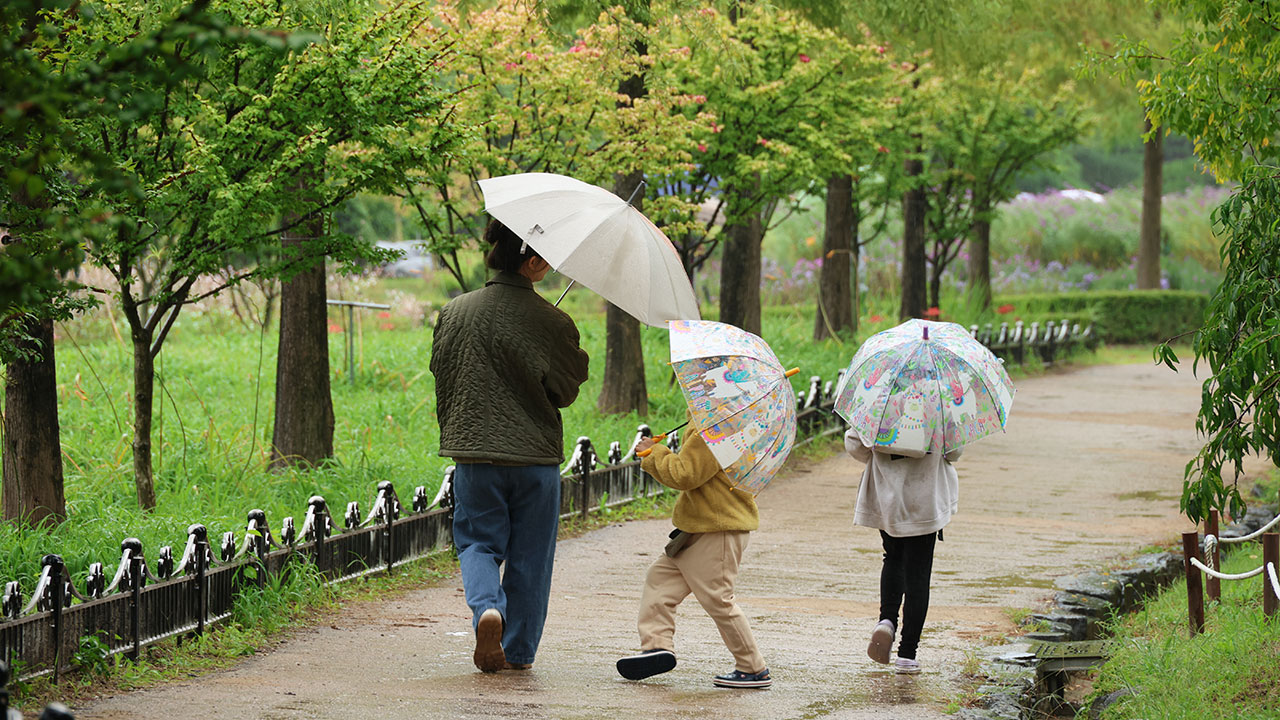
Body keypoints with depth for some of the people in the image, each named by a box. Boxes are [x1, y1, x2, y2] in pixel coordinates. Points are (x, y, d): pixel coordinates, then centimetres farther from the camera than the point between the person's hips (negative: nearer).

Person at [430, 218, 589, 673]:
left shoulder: (455, 313, -1)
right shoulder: (552, 323, -11)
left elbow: (442, 375, 9)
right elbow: (565, 392, -2)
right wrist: (581, 361, 16)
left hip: (474, 452, 2)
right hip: (536, 453, -2)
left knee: (478, 542, 12)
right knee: (530, 556, 11)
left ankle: (487, 607, -16)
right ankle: (519, 649, 17)